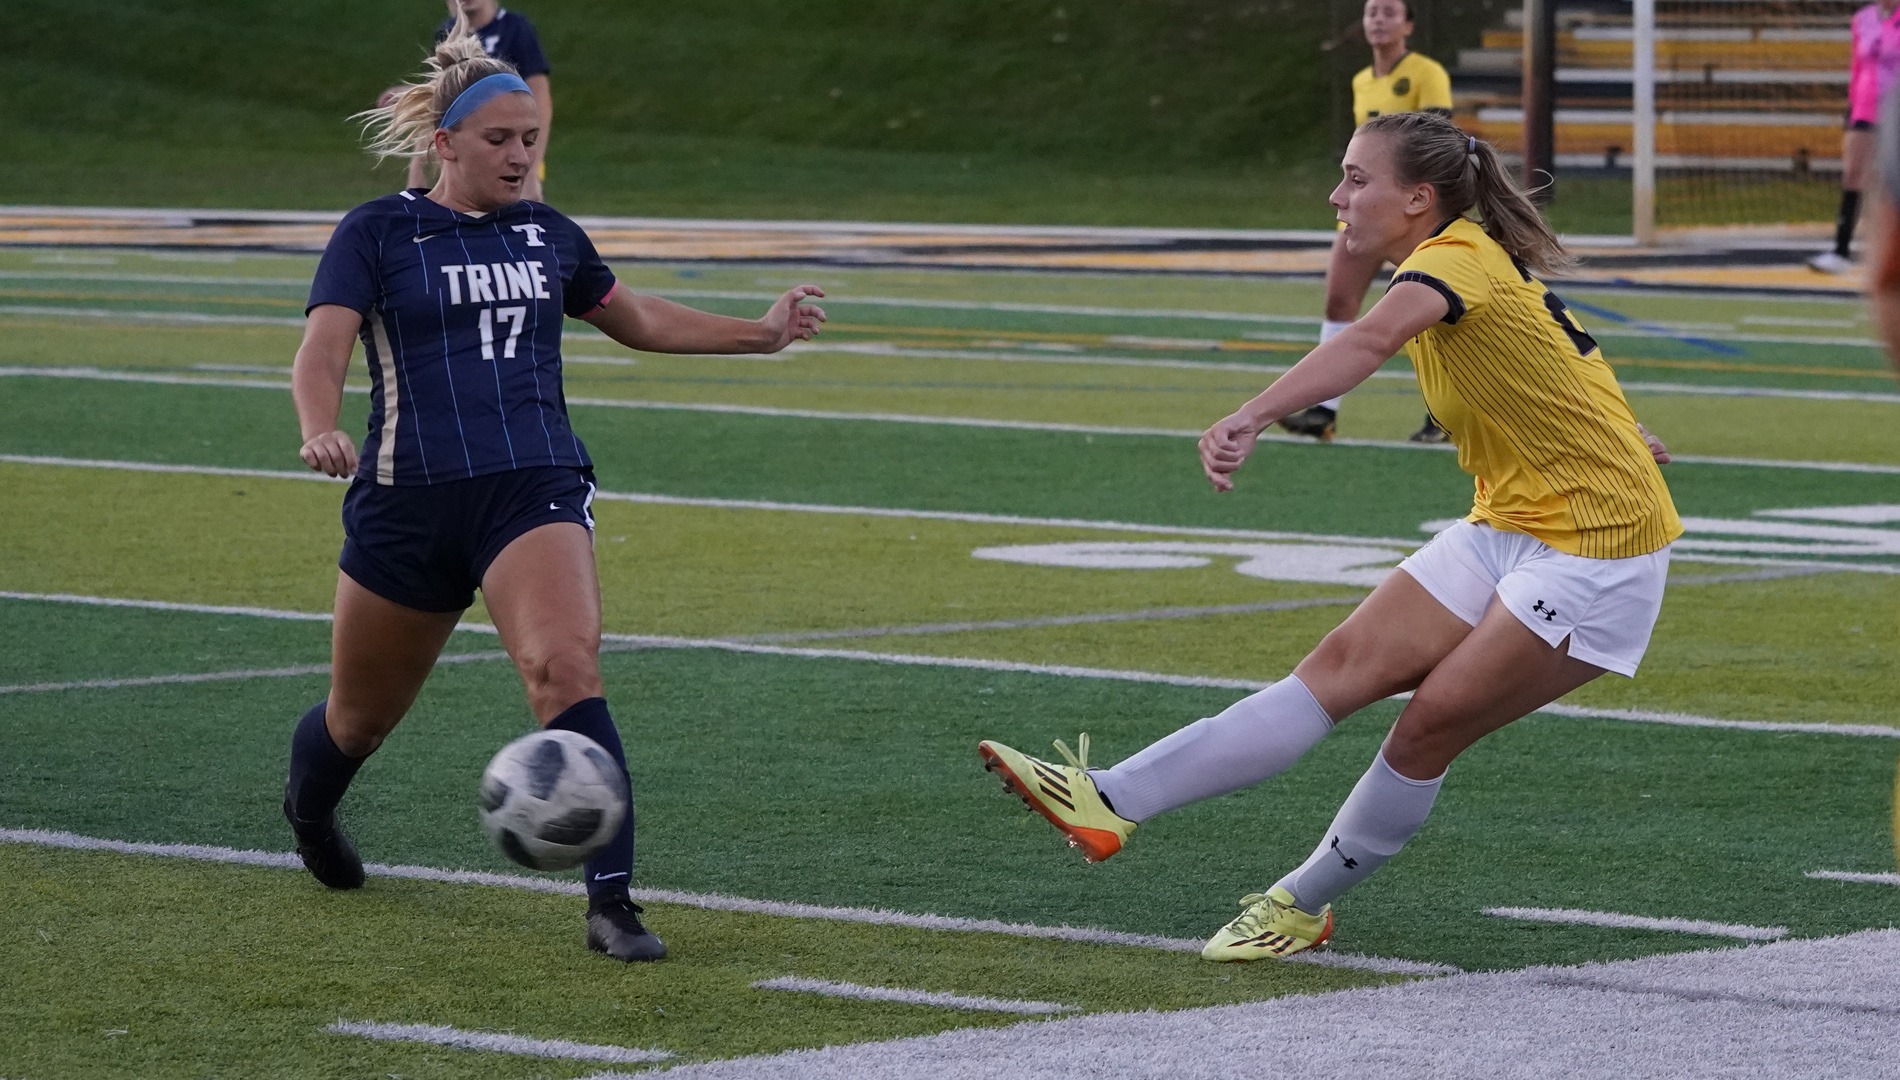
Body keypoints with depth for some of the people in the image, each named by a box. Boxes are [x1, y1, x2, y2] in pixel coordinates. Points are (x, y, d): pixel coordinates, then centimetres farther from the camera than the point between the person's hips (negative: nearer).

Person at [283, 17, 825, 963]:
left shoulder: (549, 238, 12)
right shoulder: (377, 232, -1)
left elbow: (638, 320, 29)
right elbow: (321, 350, -14)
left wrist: (763, 333, 24)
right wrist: (320, 431, -35)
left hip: (535, 491, 2)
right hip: (406, 501, -1)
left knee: (566, 665, -26)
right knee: (362, 714, 14)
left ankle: (611, 901, -29)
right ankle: (308, 811, 52)